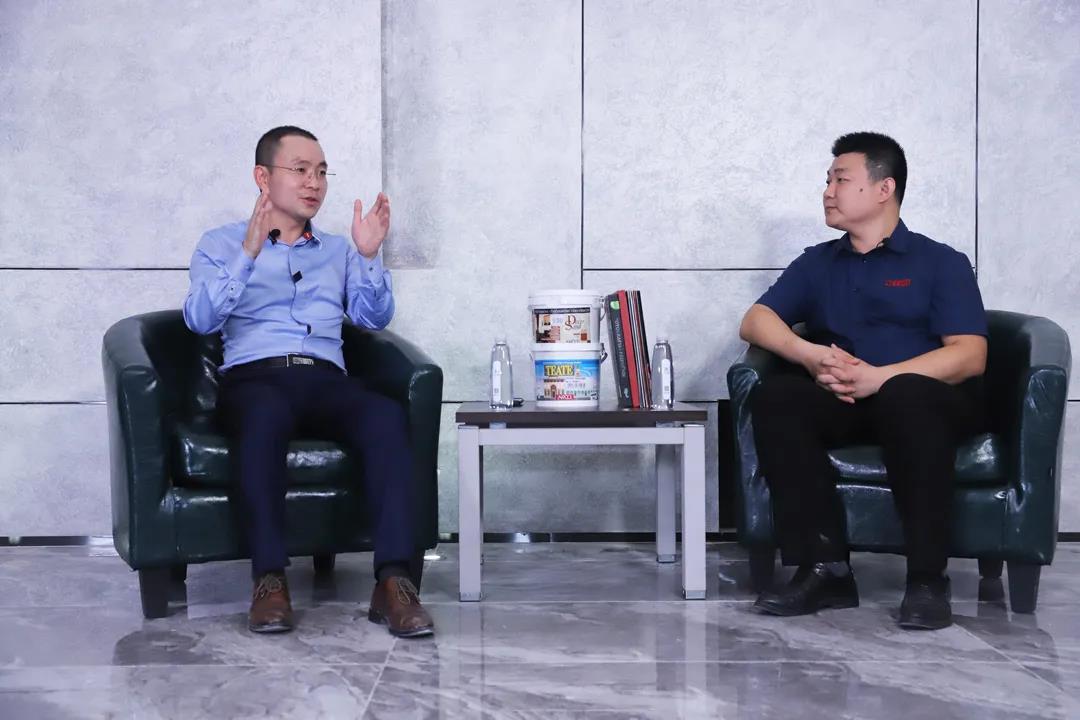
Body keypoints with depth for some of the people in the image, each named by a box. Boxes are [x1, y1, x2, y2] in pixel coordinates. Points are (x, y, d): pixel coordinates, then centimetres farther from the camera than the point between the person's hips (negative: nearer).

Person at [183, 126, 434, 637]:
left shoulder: (339, 250, 28)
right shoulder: (221, 245, 18)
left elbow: (374, 318, 14)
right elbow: (200, 318, -1)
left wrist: (369, 256, -2)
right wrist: (248, 255, -14)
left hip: (327, 380, 3)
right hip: (253, 379, -3)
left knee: (387, 416, -32)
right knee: (265, 416, -40)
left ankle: (393, 582, -39)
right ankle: (269, 580, -38)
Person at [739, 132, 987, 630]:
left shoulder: (941, 262, 9)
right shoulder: (817, 263, 20)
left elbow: (970, 355, -5)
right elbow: (755, 321, 7)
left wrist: (880, 377, -20)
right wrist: (810, 354, -15)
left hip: (924, 400, -3)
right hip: (842, 403, 4)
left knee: (906, 394, -39)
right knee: (774, 397, -27)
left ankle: (927, 578, -32)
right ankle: (825, 568, -30)